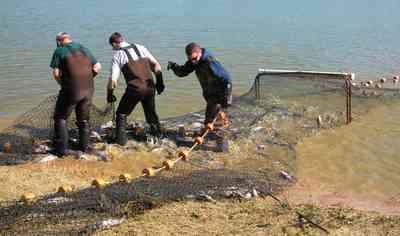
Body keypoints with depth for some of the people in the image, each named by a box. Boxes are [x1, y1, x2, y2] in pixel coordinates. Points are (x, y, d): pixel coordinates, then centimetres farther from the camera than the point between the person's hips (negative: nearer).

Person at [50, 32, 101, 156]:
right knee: (83, 120, 18)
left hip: (71, 90, -5)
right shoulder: (85, 49, 13)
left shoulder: (59, 51, -2)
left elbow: (56, 73, -7)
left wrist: (62, 84, 9)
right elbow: (97, 67, 12)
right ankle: (83, 149, 23)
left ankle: (62, 149, 6)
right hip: (88, 90, 5)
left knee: (60, 118, 11)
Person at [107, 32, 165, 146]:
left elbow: (113, 78, -4)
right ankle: (157, 134, 34)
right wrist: (160, 82, 19)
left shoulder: (117, 54, 0)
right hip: (150, 87, 4)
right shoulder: (141, 48, 12)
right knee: (151, 112, 26)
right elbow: (156, 65, 10)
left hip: (134, 89, -4)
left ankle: (121, 139, 11)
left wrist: (109, 94, 10)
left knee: (121, 114, 15)